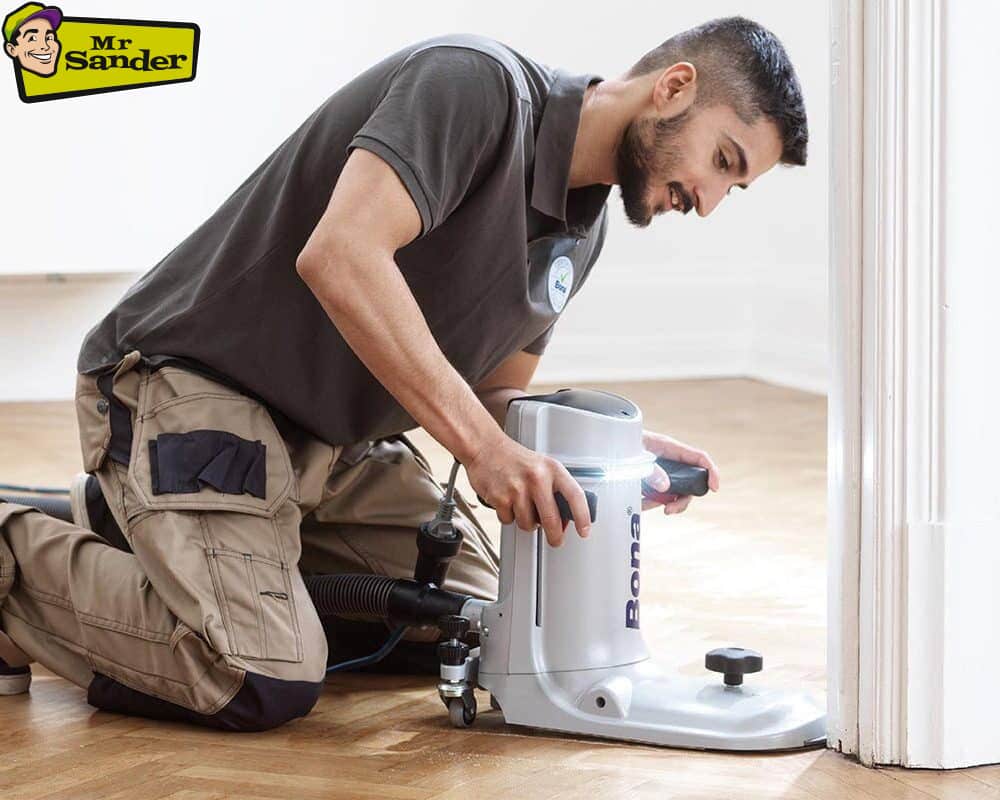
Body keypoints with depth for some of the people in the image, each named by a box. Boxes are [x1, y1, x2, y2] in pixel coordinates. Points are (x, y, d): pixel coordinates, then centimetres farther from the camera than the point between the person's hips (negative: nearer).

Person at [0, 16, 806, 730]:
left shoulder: (582, 227, 9)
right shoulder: (479, 83, -21)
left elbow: (495, 393, 13)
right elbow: (340, 255, -34)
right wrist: (484, 446, -34)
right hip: (190, 380, -10)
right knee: (269, 680, -25)